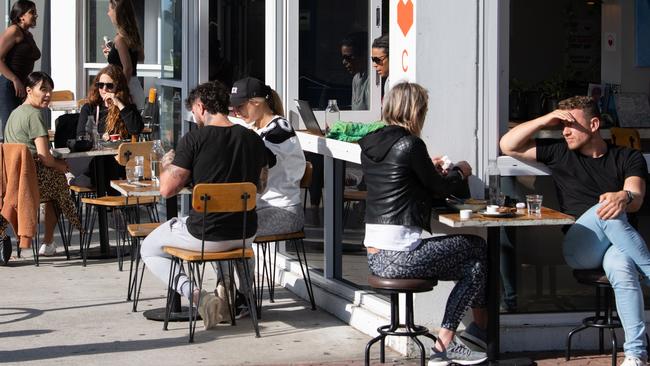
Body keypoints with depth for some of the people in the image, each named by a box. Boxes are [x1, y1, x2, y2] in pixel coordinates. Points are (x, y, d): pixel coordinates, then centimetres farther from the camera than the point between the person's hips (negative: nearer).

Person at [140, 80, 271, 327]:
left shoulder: (194, 139, -14)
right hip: (246, 234, 6)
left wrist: (167, 165, 8)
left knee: (149, 249, 20)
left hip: (205, 235, -6)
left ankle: (193, 293, -4)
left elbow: (167, 189, -13)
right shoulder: (253, 139, 2)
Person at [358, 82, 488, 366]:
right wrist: (459, 172, 20)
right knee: (478, 249, 8)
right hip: (398, 255, -9)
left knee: (472, 262, 18)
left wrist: (430, 170, 36)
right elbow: (440, 188, 0)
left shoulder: (369, 145, 11)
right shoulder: (410, 145, -12)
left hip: (374, 256, 9)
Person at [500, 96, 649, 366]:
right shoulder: (560, 153, 19)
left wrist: (624, 197, -31)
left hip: (619, 243, 0)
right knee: (602, 210, -34)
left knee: (620, 266, -38)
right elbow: (508, 145, 17)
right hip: (579, 245, 1)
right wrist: (545, 120, 7)